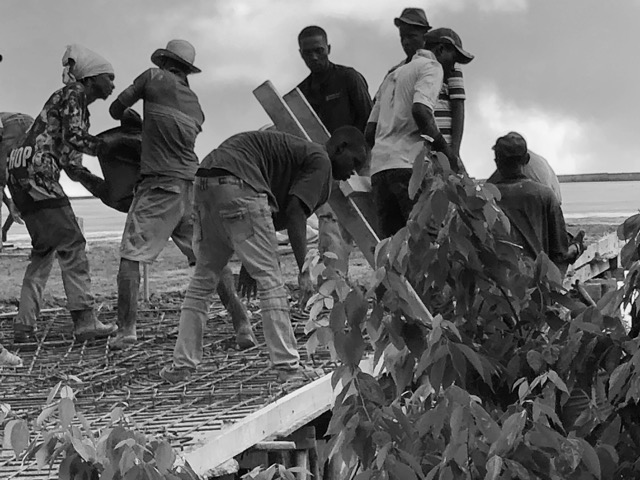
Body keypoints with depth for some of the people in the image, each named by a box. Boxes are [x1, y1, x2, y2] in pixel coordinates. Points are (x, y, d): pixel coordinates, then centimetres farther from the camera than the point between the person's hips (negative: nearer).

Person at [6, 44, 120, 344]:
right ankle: (85, 321, -16)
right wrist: (112, 147, -7)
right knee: (70, 244, -11)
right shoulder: (73, 94, -2)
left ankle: (24, 325, 8)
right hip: (35, 171, -10)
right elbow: (74, 138, -17)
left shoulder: (81, 109, 26)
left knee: (44, 251, 13)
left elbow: (72, 166, 23)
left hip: (24, 179, 10)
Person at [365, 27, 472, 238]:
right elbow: (419, 110, -15)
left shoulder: (393, 75, 29)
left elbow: (369, 132, 25)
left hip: (378, 167, 8)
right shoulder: (431, 67, 4)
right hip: (409, 165, -8)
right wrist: (445, 149, -9)